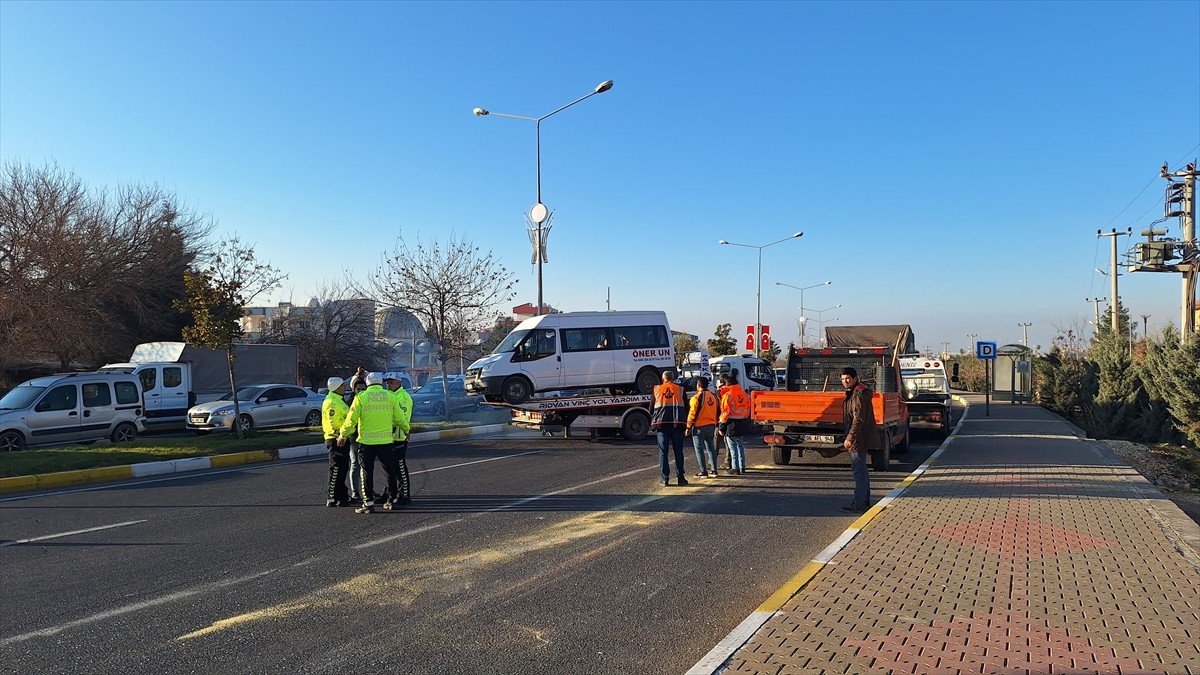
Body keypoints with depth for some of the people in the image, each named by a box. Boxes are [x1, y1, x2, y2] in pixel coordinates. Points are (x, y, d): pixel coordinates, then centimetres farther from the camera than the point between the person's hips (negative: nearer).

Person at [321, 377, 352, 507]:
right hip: (336, 439, -10)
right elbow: (334, 423, -23)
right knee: (336, 469, -6)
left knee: (343, 468, 16)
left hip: (341, 438, 10)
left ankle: (342, 496, 25)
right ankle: (332, 499, 0)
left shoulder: (338, 400, 15)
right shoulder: (331, 402, -18)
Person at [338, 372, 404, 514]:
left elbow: (351, 420, -5)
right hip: (385, 440, 2)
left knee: (367, 473, 5)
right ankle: (391, 500, 20)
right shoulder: (390, 396, 2)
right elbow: (399, 418, 6)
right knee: (390, 471, 14)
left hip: (366, 441, -2)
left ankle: (368, 503, 5)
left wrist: (343, 435, 10)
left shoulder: (361, 397, -4)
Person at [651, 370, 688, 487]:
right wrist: (686, 423, 13)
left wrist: (652, 423, 17)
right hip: (677, 424, 0)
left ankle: (665, 479, 1)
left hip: (661, 424, 0)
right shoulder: (680, 389, 8)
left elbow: (651, 408, 9)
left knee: (663, 452, 5)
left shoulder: (657, 389, 7)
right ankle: (680, 478, 6)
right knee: (678, 452, 8)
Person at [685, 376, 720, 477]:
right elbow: (716, 412, 13)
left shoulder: (697, 397, -13)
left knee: (699, 449, 1)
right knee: (711, 448, 13)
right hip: (711, 426, 6)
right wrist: (715, 424, 21)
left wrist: (688, 427, -7)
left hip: (699, 426, -6)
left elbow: (692, 413, -13)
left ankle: (703, 471, 0)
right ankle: (714, 470, 13)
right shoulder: (713, 396, 8)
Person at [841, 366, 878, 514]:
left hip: (860, 438, -11)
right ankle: (865, 501, 28)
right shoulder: (853, 393, 15)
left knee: (858, 470, -8)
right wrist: (850, 437, 23)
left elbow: (858, 419, -25)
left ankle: (859, 504, -6)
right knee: (861, 470, 18)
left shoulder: (858, 395, -19)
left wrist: (850, 438, -25)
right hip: (860, 438, 11)